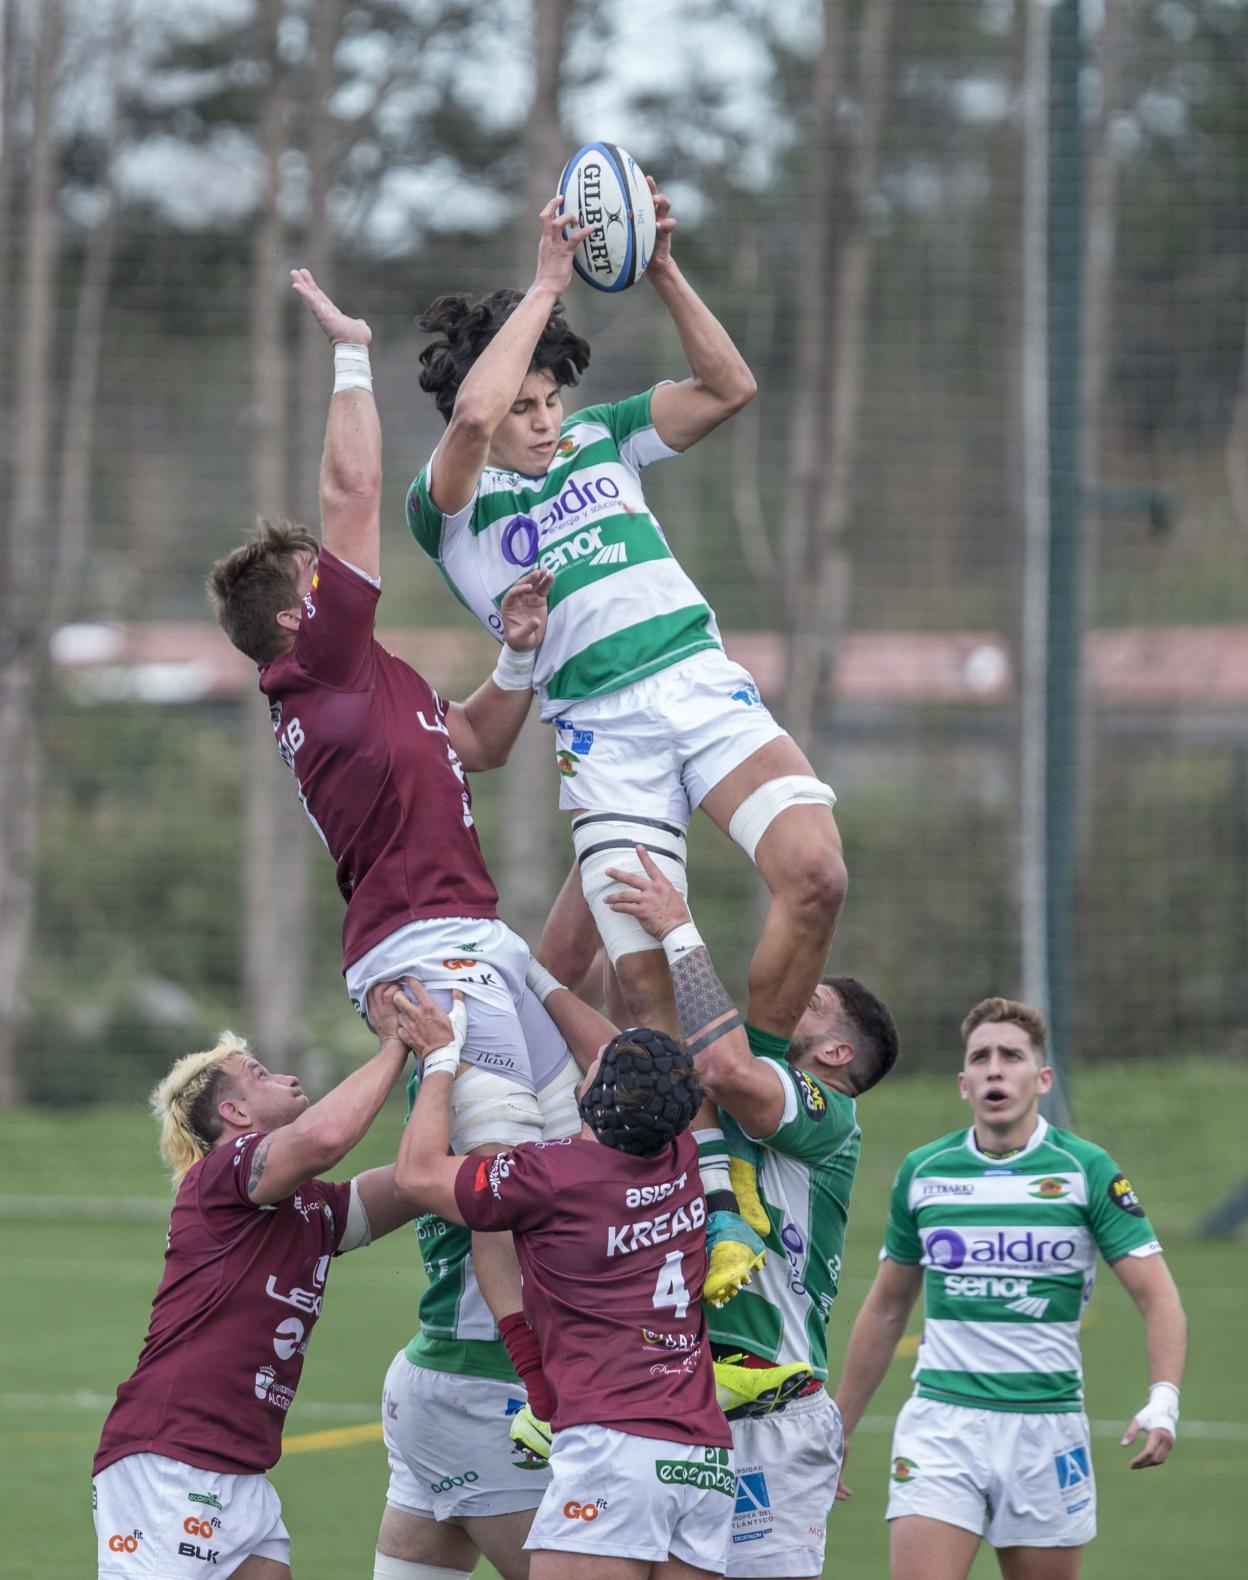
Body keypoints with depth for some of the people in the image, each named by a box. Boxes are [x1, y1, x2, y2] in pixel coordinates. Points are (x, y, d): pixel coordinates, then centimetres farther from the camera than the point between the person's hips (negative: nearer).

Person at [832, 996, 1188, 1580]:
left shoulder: (1088, 1170, -2)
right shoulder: (921, 1172, 6)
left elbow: (1158, 1295, -6)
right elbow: (886, 1309, 18)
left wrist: (1163, 1401, -23)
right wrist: (838, 1427, 18)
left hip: (1047, 1429, -1)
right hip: (941, 1422, 1)